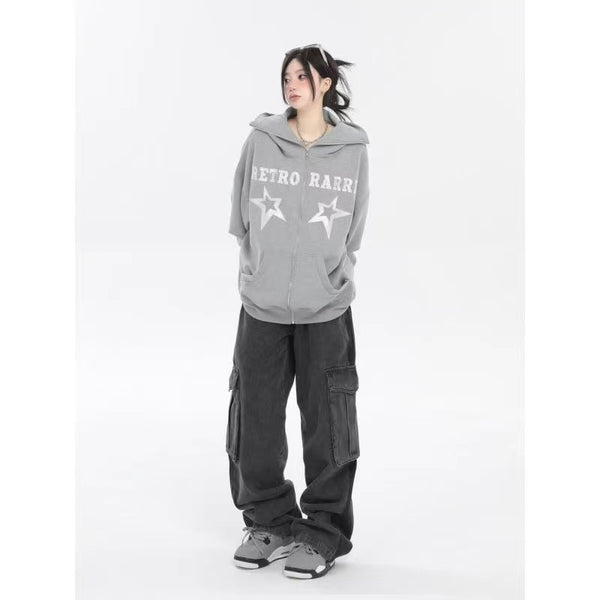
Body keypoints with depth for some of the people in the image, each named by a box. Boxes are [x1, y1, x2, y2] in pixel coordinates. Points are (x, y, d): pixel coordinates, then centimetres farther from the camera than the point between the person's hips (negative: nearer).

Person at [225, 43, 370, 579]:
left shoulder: (353, 149, 1)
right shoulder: (261, 141, 1)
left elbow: (352, 230, 7)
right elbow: (241, 220, 7)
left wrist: (329, 275, 3)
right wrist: (260, 272, 6)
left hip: (325, 310, -1)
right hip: (261, 307, 2)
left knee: (327, 425, 1)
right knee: (255, 421, 8)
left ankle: (324, 532, 15)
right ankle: (268, 523, 25)